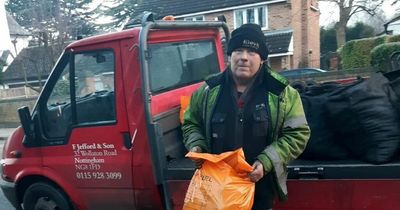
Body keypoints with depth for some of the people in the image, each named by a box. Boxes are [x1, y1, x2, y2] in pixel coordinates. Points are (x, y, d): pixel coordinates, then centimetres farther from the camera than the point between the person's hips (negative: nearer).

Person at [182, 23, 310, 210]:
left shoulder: (282, 93, -6)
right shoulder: (209, 90, 0)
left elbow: (297, 134, -5)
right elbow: (191, 123, 12)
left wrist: (266, 161, -16)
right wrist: (196, 145, -8)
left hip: (261, 187, -1)